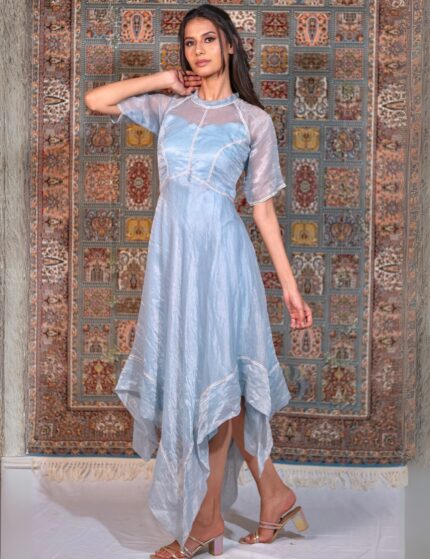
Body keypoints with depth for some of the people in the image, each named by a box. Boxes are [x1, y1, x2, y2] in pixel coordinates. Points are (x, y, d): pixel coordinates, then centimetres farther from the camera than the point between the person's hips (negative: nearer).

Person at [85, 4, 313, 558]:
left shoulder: (253, 120, 4)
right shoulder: (168, 105, 13)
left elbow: (262, 206, 4)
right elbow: (96, 99, 12)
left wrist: (288, 281, 1)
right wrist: (162, 80, 11)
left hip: (219, 248, -4)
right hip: (171, 250, 4)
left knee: (213, 373, -1)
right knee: (186, 373, 7)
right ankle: (273, 493, 22)